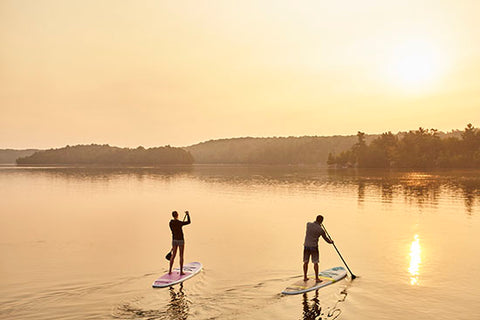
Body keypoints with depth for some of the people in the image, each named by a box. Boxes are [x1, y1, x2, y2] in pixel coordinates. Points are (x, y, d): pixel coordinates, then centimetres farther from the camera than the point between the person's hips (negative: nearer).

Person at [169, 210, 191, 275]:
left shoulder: (171, 223, -3)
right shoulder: (180, 223, -20)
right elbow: (189, 222, -6)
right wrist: (188, 214, 8)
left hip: (174, 240, 5)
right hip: (181, 240, -5)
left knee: (173, 255, 14)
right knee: (181, 255, 5)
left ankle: (170, 271, 16)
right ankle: (181, 271, 9)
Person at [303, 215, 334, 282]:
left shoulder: (308, 224, -3)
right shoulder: (321, 230, -10)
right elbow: (326, 238, 6)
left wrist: (317, 223, 43)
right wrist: (331, 241, 28)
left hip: (306, 246, 4)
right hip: (314, 247, -4)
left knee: (306, 262, 11)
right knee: (315, 263, 3)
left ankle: (305, 277, 17)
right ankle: (317, 278, 5)